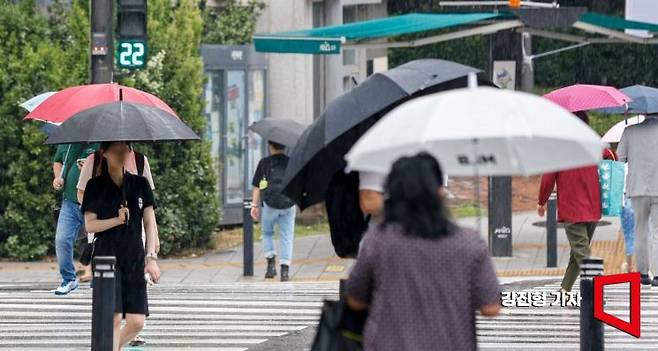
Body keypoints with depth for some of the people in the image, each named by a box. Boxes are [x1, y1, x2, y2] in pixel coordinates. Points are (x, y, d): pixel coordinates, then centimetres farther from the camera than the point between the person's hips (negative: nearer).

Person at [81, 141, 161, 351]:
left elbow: (150, 222, 6)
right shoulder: (96, 186, 1)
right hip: (106, 257, -3)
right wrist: (117, 220, -17)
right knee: (114, 318, -12)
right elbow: (90, 225, -2)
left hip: (134, 259, 3)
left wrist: (151, 257, -4)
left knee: (136, 322, -4)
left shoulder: (140, 184, 9)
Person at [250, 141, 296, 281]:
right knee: (287, 237, 6)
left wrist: (255, 205, 4)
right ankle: (285, 269, -2)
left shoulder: (264, 163, 3)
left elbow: (256, 186, 1)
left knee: (267, 233, 19)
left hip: (270, 204, -1)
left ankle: (271, 262, 6)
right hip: (289, 204, 1)